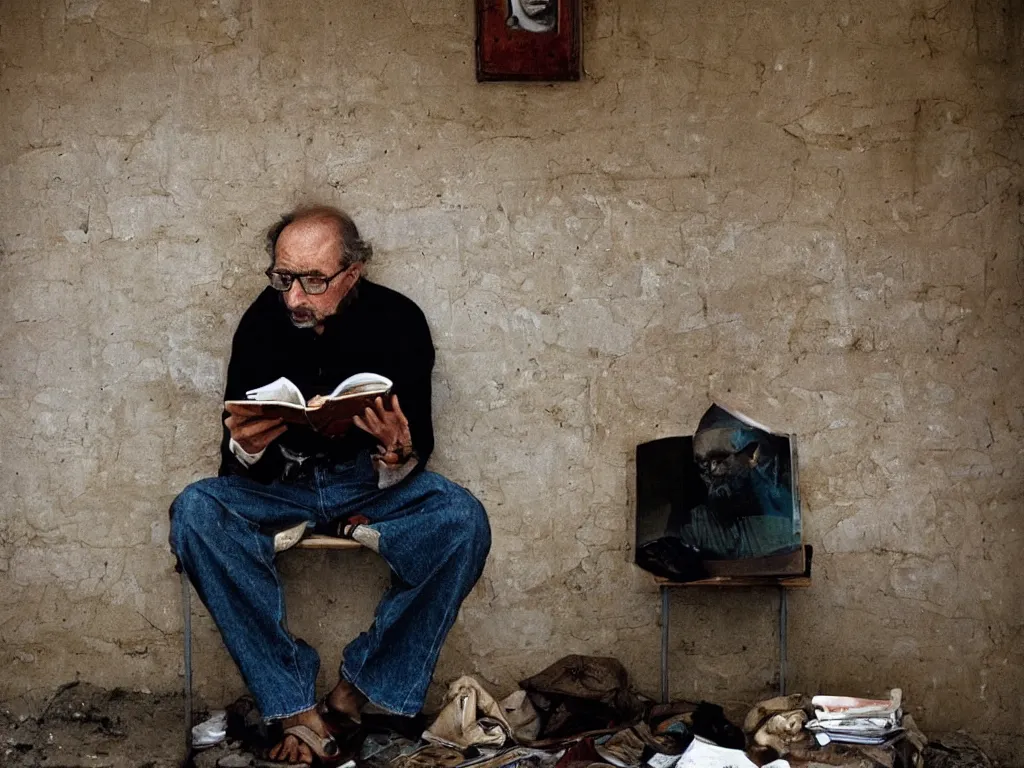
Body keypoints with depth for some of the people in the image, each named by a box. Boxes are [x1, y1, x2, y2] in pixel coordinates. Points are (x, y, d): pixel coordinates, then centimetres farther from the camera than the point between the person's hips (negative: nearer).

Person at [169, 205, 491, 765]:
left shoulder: (397, 320, -13)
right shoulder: (262, 323, -11)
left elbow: (413, 456, -13)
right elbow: (237, 466, -9)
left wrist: (398, 455, -38)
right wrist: (246, 448, -34)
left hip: (371, 482, -1)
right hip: (283, 484, 1)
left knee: (462, 519, -30)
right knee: (194, 513, -29)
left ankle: (361, 689, -20)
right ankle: (295, 710, -29)